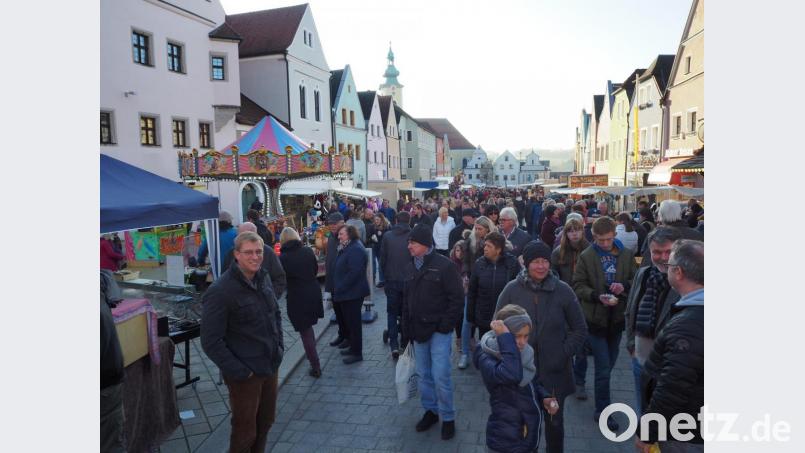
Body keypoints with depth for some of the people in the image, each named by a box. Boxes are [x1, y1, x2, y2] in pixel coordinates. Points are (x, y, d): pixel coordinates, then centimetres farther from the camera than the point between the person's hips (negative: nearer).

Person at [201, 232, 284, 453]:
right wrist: (239, 371, -17)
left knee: (266, 420, 20)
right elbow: (211, 342, -19)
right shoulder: (220, 291, -20)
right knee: (245, 430, 10)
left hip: (271, 366, 6)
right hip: (244, 373, -6)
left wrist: (279, 346, 7)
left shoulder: (263, 279, 1)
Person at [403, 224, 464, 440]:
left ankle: (447, 417, 16)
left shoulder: (444, 265, -13)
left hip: (438, 330, -6)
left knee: (440, 376, -3)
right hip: (418, 330, 6)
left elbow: (457, 298, -12)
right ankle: (430, 410, 33)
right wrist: (407, 326, 9)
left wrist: (446, 325, -14)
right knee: (423, 374, 15)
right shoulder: (412, 266, 7)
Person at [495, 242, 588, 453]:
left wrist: (564, 353, -7)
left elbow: (580, 330, 3)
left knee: (555, 422, 17)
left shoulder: (563, 290, -7)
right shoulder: (512, 289, -8)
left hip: (555, 372, 0)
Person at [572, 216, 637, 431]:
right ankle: (603, 411, 12)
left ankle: (602, 408, 38)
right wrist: (597, 296, -22)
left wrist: (624, 286, -15)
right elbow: (578, 285, -6)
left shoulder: (627, 254, 0)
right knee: (603, 367, -2)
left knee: (609, 364, 18)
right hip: (596, 318, -3)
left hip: (617, 317, 4)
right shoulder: (586, 257, -7)